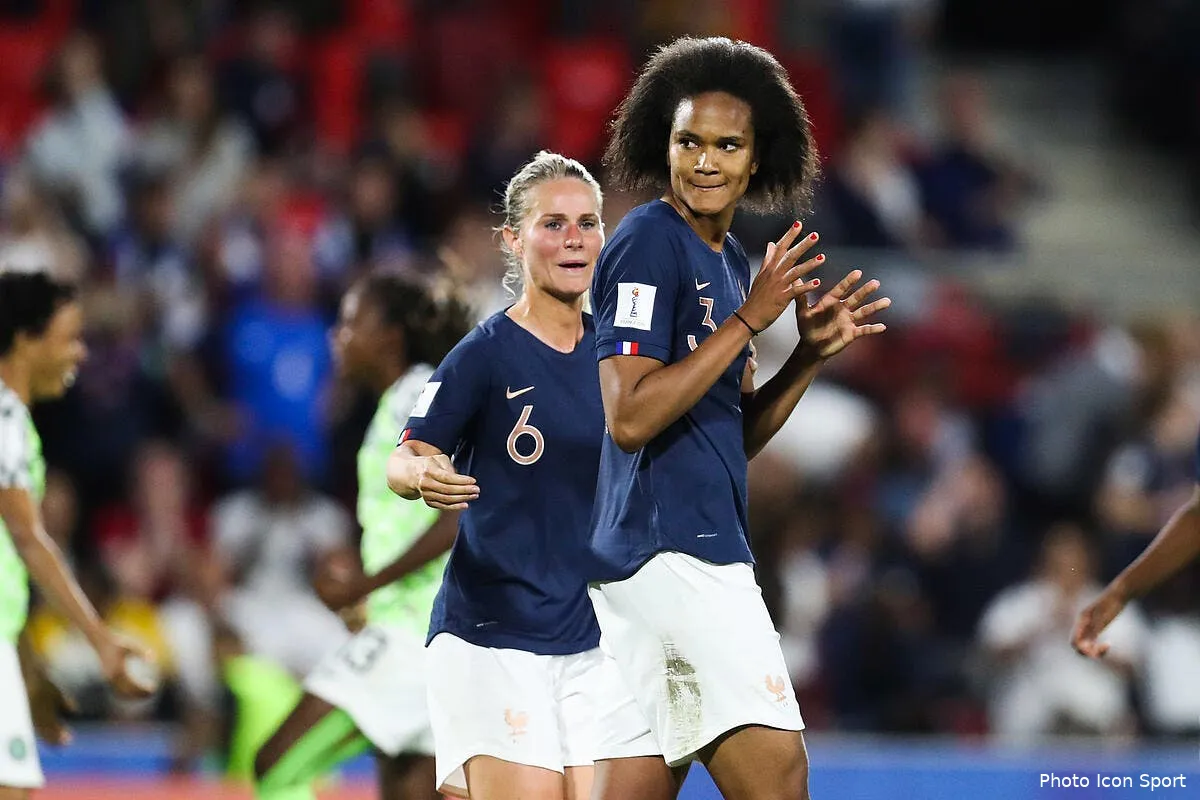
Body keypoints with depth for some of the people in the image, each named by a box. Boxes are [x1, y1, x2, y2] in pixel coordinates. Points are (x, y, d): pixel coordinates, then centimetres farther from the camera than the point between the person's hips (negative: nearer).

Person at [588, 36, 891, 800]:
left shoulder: (730, 258, 17)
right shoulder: (648, 245, -11)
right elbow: (630, 417, -20)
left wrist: (812, 352, 7)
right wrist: (750, 318, -18)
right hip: (671, 555, -9)